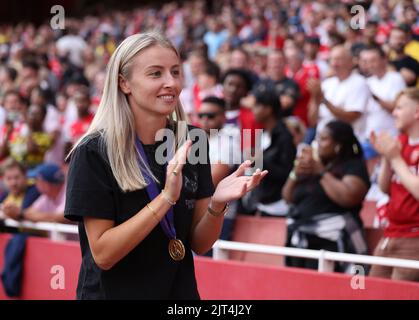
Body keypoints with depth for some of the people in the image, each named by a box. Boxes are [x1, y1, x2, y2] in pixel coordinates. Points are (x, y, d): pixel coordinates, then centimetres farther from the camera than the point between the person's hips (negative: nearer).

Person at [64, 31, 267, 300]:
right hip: (112, 292, -4)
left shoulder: (191, 142, -4)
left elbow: (200, 245, -2)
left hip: (180, 291, 4)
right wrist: (166, 198, -27)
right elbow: (103, 254, -19)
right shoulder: (94, 152, -15)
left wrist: (217, 204, -20)